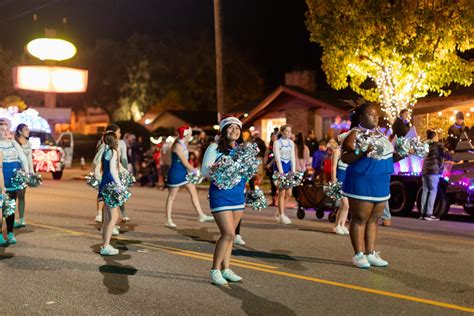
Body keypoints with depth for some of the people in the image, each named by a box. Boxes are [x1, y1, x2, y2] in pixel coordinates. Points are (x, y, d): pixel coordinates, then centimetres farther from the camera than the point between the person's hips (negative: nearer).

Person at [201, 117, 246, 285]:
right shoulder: (214, 148, -3)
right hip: (221, 194, -6)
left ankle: (226, 269, 19)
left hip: (238, 194, 6)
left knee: (229, 234, 10)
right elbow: (204, 171, -8)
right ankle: (215, 270, 1)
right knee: (228, 234, -12)